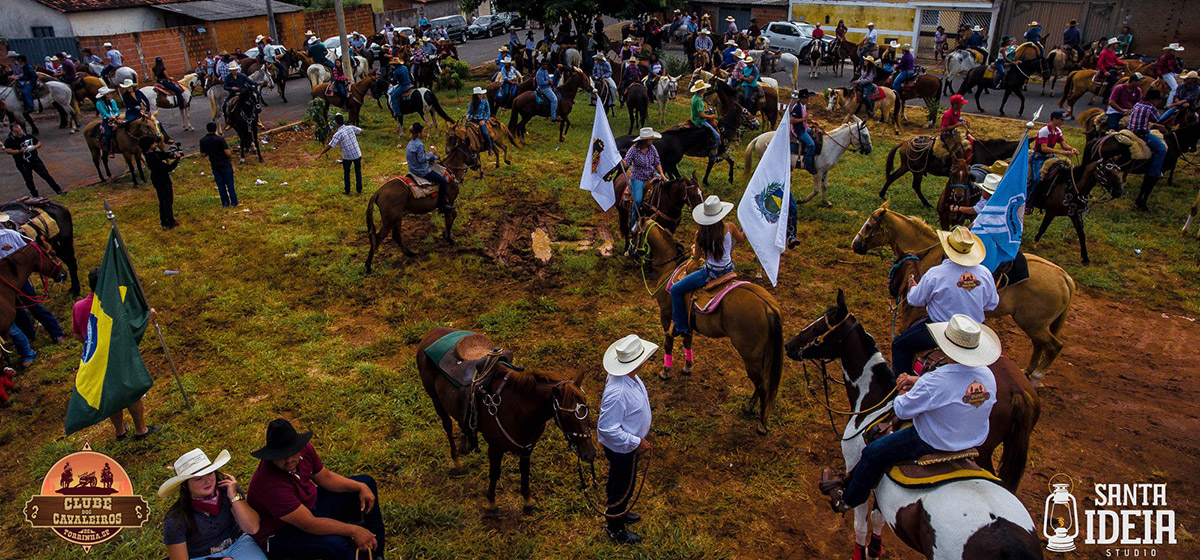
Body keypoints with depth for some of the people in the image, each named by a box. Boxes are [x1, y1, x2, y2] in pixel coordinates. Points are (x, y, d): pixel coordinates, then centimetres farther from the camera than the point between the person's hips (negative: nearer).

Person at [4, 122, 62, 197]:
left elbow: (39, 143, 14)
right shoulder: (9, 140, -3)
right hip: (22, 164, -1)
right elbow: (7, 151, -12)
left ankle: (58, 190, -3)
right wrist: (20, 151, -21)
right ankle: (35, 196, 17)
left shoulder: (29, 136, 5)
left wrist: (34, 147, -7)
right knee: (28, 180, 7)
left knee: (46, 175, -3)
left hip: (35, 159, 1)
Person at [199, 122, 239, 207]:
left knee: (220, 185, 13)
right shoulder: (220, 139, -18)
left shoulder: (202, 140, -4)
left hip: (214, 165, 4)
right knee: (229, 184, 6)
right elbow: (227, 152, -20)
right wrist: (231, 158, 0)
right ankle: (234, 202, 12)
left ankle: (225, 203, 18)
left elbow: (203, 154, 2)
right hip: (225, 164, -4)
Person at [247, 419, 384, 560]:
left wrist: (361, 487, -7)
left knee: (366, 482, 9)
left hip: (308, 506, 9)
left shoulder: (304, 448, -14)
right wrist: (353, 531, -30)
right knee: (337, 545, -37)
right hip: (280, 534, -9)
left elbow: (325, 477, 4)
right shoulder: (271, 486, -35)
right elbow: (310, 524, -33)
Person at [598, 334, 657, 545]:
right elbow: (608, 428, -35)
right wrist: (636, 443, -27)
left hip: (629, 442, 8)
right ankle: (615, 529, 39)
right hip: (622, 448, -8)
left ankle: (618, 511, 56)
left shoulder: (629, 376, -12)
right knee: (623, 486, 15)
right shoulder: (618, 393, -41)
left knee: (619, 482, 31)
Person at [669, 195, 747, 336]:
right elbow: (742, 238, 11)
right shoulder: (730, 228, -11)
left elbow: (697, 257, -5)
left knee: (675, 290, 8)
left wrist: (693, 249, 17)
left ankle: (681, 328, 12)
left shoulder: (701, 234, -19)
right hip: (728, 269, 5)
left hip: (711, 273, -5)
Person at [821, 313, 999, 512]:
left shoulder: (935, 382, -35)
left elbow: (902, 410, -21)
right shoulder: (987, 375, -12)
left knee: (872, 453, 11)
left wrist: (902, 395, 1)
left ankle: (848, 499, 31)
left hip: (932, 444, -8)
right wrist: (919, 381, 1)